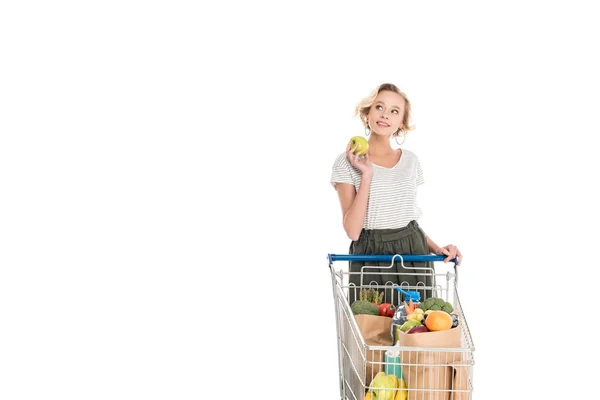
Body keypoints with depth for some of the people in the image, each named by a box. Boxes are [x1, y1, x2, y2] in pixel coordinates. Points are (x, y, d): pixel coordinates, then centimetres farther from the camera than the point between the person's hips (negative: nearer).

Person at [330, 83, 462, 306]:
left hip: (414, 254, 4)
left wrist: (437, 249, 0)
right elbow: (352, 230, -12)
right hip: (371, 258, -3)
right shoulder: (346, 162, -3)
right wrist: (366, 175, -15)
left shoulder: (411, 160, 11)